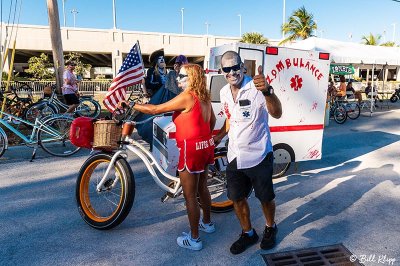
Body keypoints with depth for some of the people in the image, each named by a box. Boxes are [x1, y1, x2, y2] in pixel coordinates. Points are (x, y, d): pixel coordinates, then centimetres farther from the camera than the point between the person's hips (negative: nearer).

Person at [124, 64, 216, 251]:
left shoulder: (186, 97, -17)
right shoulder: (204, 97, 9)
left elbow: (156, 110, -16)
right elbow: (212, 121, 20)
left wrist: (131, 105, -4)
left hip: (191, 149, -9)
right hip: (205, 146, 9)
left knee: (190, 195, 4)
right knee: (202, 187, 24)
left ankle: (193, 239, 17)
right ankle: (207, 223, 42)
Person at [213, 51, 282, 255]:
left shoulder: (256, 88, -18)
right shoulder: (224, 92, 4)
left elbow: (277, 114, -34)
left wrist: (267, 91, -51)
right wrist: (220, 135, 11)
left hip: (258, 155, -5)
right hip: (234, 157, 6)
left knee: (265, 198, 14)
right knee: (237, 199, 15)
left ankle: (270, 228, 43)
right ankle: (248, 233, 38)